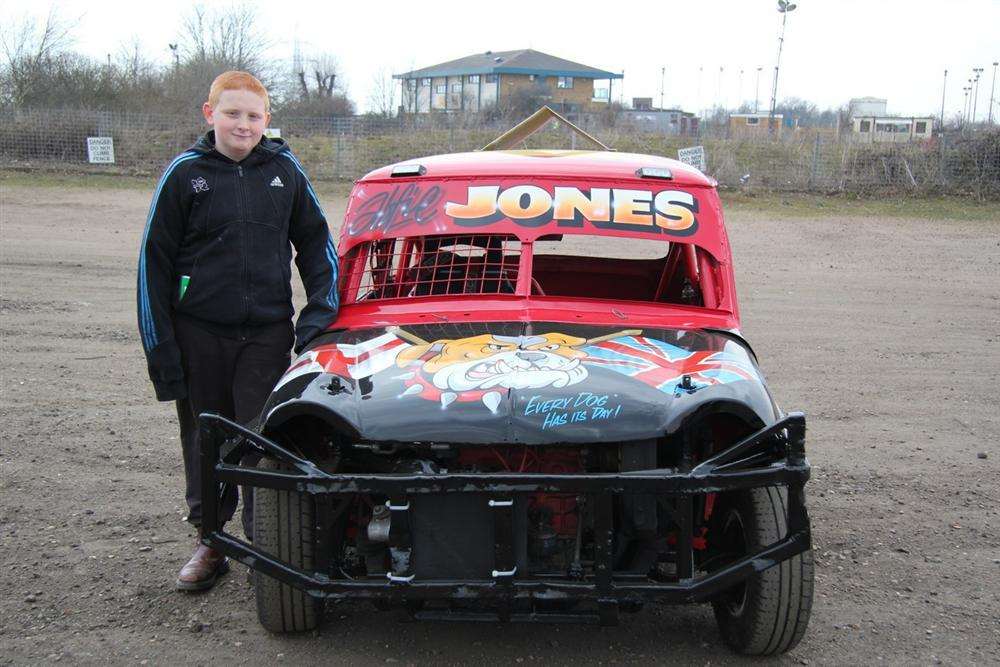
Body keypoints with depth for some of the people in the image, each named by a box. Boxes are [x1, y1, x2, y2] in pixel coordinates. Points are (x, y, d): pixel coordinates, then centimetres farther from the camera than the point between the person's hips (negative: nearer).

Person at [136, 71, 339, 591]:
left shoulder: (284, 170, 2)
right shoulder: (185, 173, -2)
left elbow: (315, 241, 12)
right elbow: (155, 260, 0)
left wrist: (321, 310, 1)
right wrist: (160, 346, -4)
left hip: (267, 333, 0)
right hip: (199, 334, 0)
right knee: (205, 439, 12)